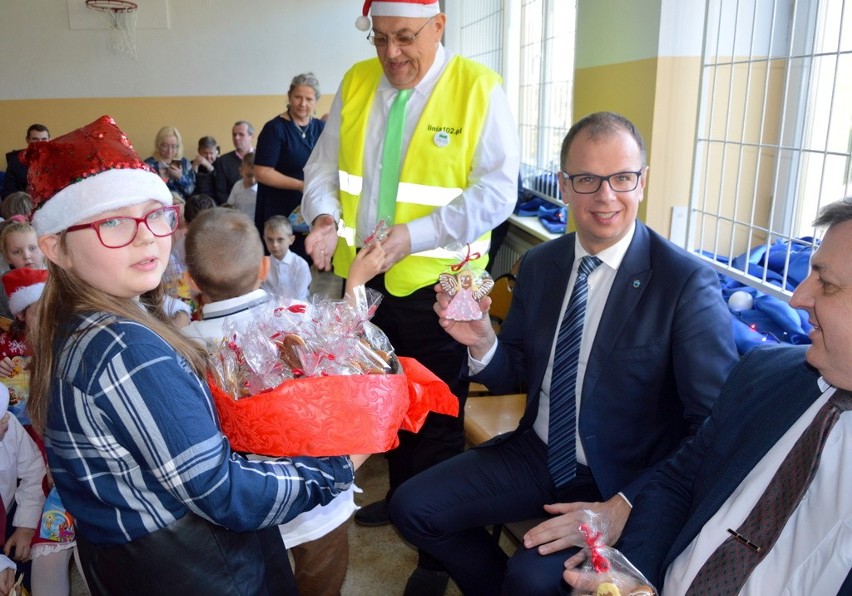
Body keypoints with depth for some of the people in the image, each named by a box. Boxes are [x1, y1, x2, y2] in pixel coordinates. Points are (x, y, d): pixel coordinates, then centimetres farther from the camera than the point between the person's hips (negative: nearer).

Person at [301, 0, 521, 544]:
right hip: (361, 273, 5)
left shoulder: (479, 89, -10)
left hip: (435, 279, -5)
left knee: (437, 407, 11)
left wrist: (413, 235, -24)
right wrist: (324, 218, -13)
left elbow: (496, 192, -16)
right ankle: (400, 495, 42)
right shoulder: (355, 83, 5)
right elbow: (324, 167, 8)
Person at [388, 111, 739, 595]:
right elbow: (514, 376, 7)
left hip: (624, 482, -5)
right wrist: (482, 342, -15)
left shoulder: (688, 283, -17)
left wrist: (625, 506, -24)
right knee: (412, 507, 0)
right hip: (537, 453, 6)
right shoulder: (539, 265, 0)